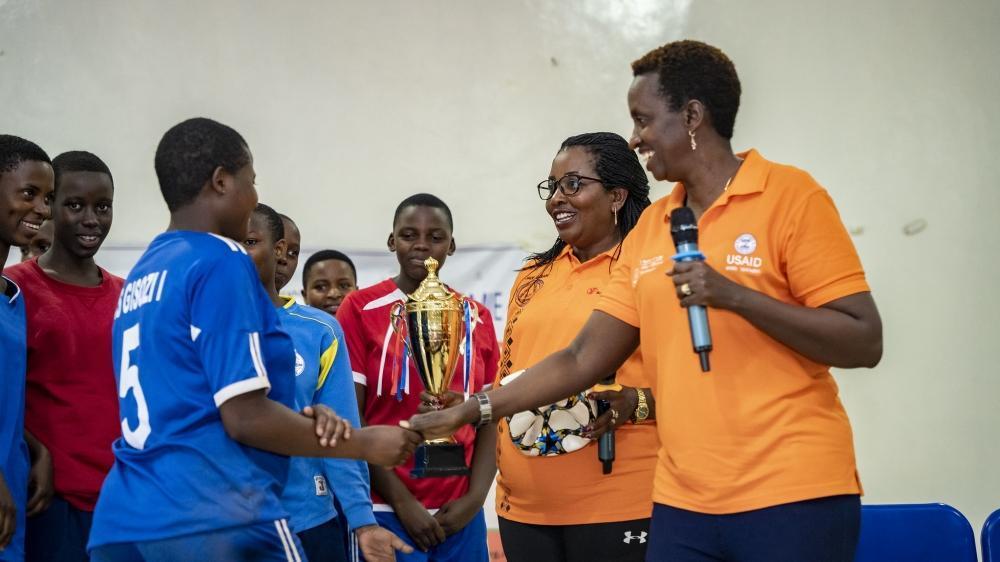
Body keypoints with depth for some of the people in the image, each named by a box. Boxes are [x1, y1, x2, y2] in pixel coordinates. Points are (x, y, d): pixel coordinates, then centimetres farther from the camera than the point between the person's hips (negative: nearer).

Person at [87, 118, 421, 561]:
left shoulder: (139, 277, 15)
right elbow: (244, 417, -13)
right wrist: (364, 443, -2)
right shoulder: (220, 262, -8)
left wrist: (299, 419, 11)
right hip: (214, 521, -8)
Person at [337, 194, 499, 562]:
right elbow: (349, 419, -6)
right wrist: (402, 501, -9)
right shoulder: (361, 309, -2)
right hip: (385, 511, -3)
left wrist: (475, 497, -4)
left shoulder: (476, 318, 8)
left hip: (460, 515, 3)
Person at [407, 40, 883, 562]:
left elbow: (864, 343, -10)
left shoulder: (789, 196, -5)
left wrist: (734, 295, -18)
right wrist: (469, 410, 11)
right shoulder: (647, 230, 12)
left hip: (792, 496, -5)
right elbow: (583, 359, 14)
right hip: (682, 501, 5)